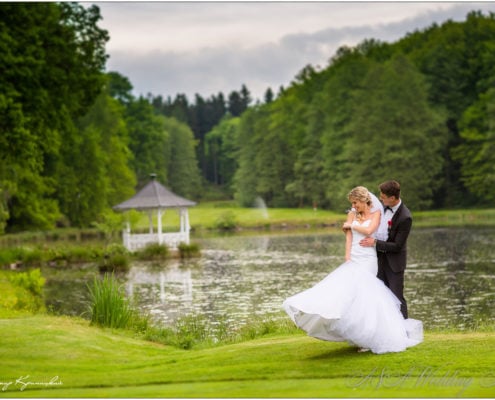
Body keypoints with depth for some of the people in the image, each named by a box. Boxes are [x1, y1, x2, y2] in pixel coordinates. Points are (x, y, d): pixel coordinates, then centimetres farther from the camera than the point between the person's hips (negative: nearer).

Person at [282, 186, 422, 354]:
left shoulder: (376, 213, 2)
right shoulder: (352, 214, 11)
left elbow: (369, 230, -15)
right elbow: (348, 238, 2)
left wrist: (351, 226, 0)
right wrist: (347, 260, -9)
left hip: (367, 260, -4)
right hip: (353, 259, 4)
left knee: (361, 294, -13)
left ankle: (367, 338, -6)